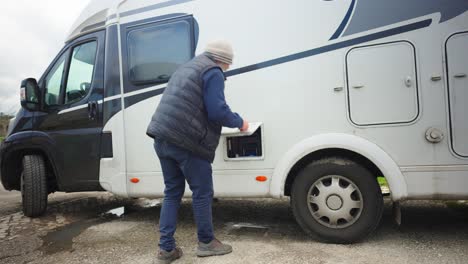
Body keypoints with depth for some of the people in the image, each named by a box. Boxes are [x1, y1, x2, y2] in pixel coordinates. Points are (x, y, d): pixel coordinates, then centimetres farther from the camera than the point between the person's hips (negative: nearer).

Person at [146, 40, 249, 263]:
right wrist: (239, 122, 3)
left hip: (162, 138, 9)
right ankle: (206, 242, 23)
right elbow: (218, 112, -13)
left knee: (172, 192, 16)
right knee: (202, 193, 8)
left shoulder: (186, 68, 25)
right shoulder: (213, 72, -4)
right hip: (186, 142, -9)